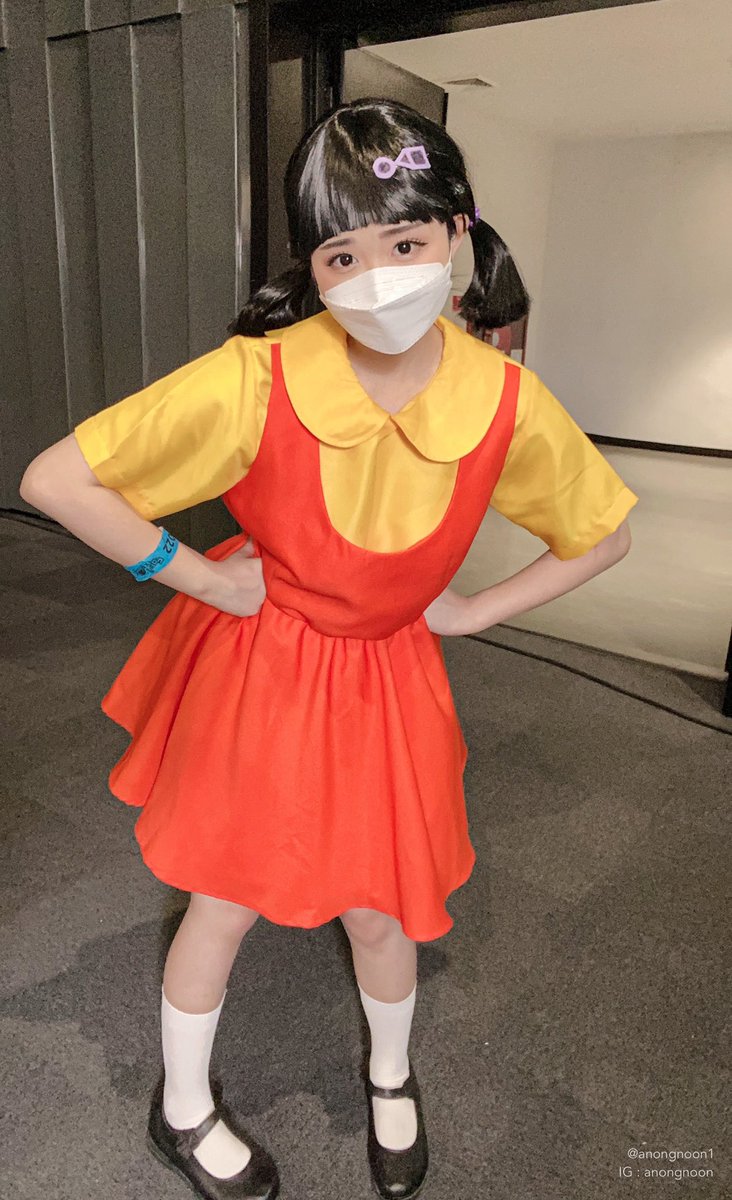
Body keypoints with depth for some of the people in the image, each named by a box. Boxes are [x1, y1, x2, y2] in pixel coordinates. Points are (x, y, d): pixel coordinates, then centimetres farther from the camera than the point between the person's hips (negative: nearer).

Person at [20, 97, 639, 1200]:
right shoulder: (252, 381, -26)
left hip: (389, 676, 2)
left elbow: (601, 536, 0)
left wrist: (471, 611, -4)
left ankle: (391, 1075, 53)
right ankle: (183, 1110, 46)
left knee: (381, 908, 15)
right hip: (253, 663, -1)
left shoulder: (507, 403, -17)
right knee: (223, 903, 13)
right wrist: (201, 579, -16)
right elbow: (56, 480, -21)